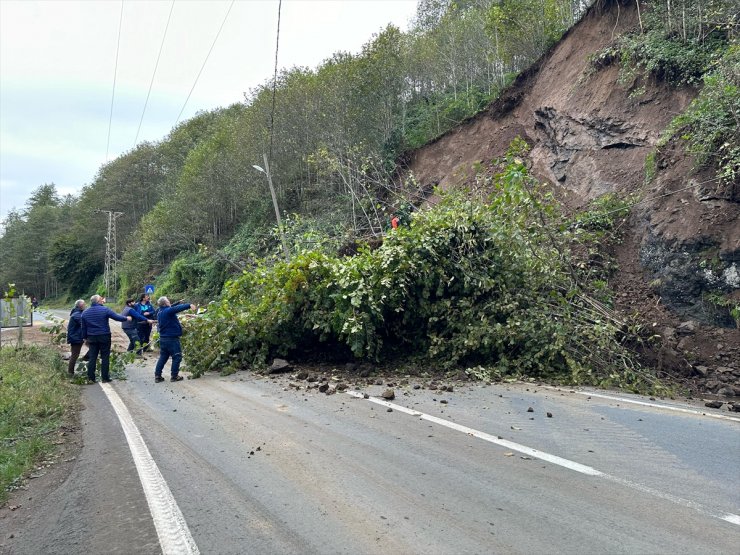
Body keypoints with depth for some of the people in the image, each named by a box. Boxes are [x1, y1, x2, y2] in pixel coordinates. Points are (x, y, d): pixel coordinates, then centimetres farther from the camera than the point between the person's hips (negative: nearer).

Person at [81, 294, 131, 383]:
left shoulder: (85, 313, 6)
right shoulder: (105, 309, -11)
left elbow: (83, 328, 10)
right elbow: (116, 317, -7)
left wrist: (85, 338, 19)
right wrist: (126, 318, 10)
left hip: (92, 338, 4)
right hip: (104, 337, -4)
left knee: (92, 358, 8)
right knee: (105, 357, 4)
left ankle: (90, 378, 7)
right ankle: (104, 377, 6)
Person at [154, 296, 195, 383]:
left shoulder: (159, 312, 11)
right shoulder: (168, 311, -17)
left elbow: (173, 308, 24)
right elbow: (178, 308, -32)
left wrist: (179, 302, 28)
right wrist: (189, 305, -37)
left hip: (163, 338, 9)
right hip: (172, 338, -9)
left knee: (163, 357, 15)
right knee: (177, 357, 3)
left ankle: (157, 376, 13)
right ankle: (174, 376, 6)